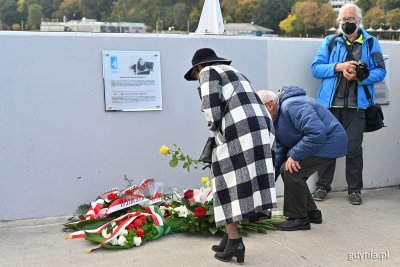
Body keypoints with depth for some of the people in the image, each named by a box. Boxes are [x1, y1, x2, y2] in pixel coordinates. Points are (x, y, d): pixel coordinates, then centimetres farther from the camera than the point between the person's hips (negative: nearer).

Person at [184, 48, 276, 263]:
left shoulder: (208, 73, 8)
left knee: (228, 183, -1)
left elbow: (211, 107, -7)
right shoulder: (234, 73, 32)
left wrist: (215, 130, 10)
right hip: (260, 127, 8)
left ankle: (234, 241, -1)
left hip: (237, 132, -8)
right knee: (242, 182, 9)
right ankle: (230, 236, 16)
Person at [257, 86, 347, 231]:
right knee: (285, 170, 9)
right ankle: (312, 213, 20)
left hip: (329, 142, -11)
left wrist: (295, 156, -25)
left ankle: (299, 219, -5)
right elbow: (279, 149, 12)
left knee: (291, 171, -18)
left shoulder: (292, 106, -24)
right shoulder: (278, 115, 10)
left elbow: (317, 133, -33)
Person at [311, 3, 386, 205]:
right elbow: (316, 68, 1)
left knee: (354, 148, 3)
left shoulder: (371, 43, 8)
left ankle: (354, 189, 15)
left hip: (357, 105, -1)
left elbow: (380, 71, 2)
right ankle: (323, 186, 19)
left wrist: (360, 77, -15)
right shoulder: (330, 42, 10)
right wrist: (339, 67, -13)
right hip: (331, 104, 1)